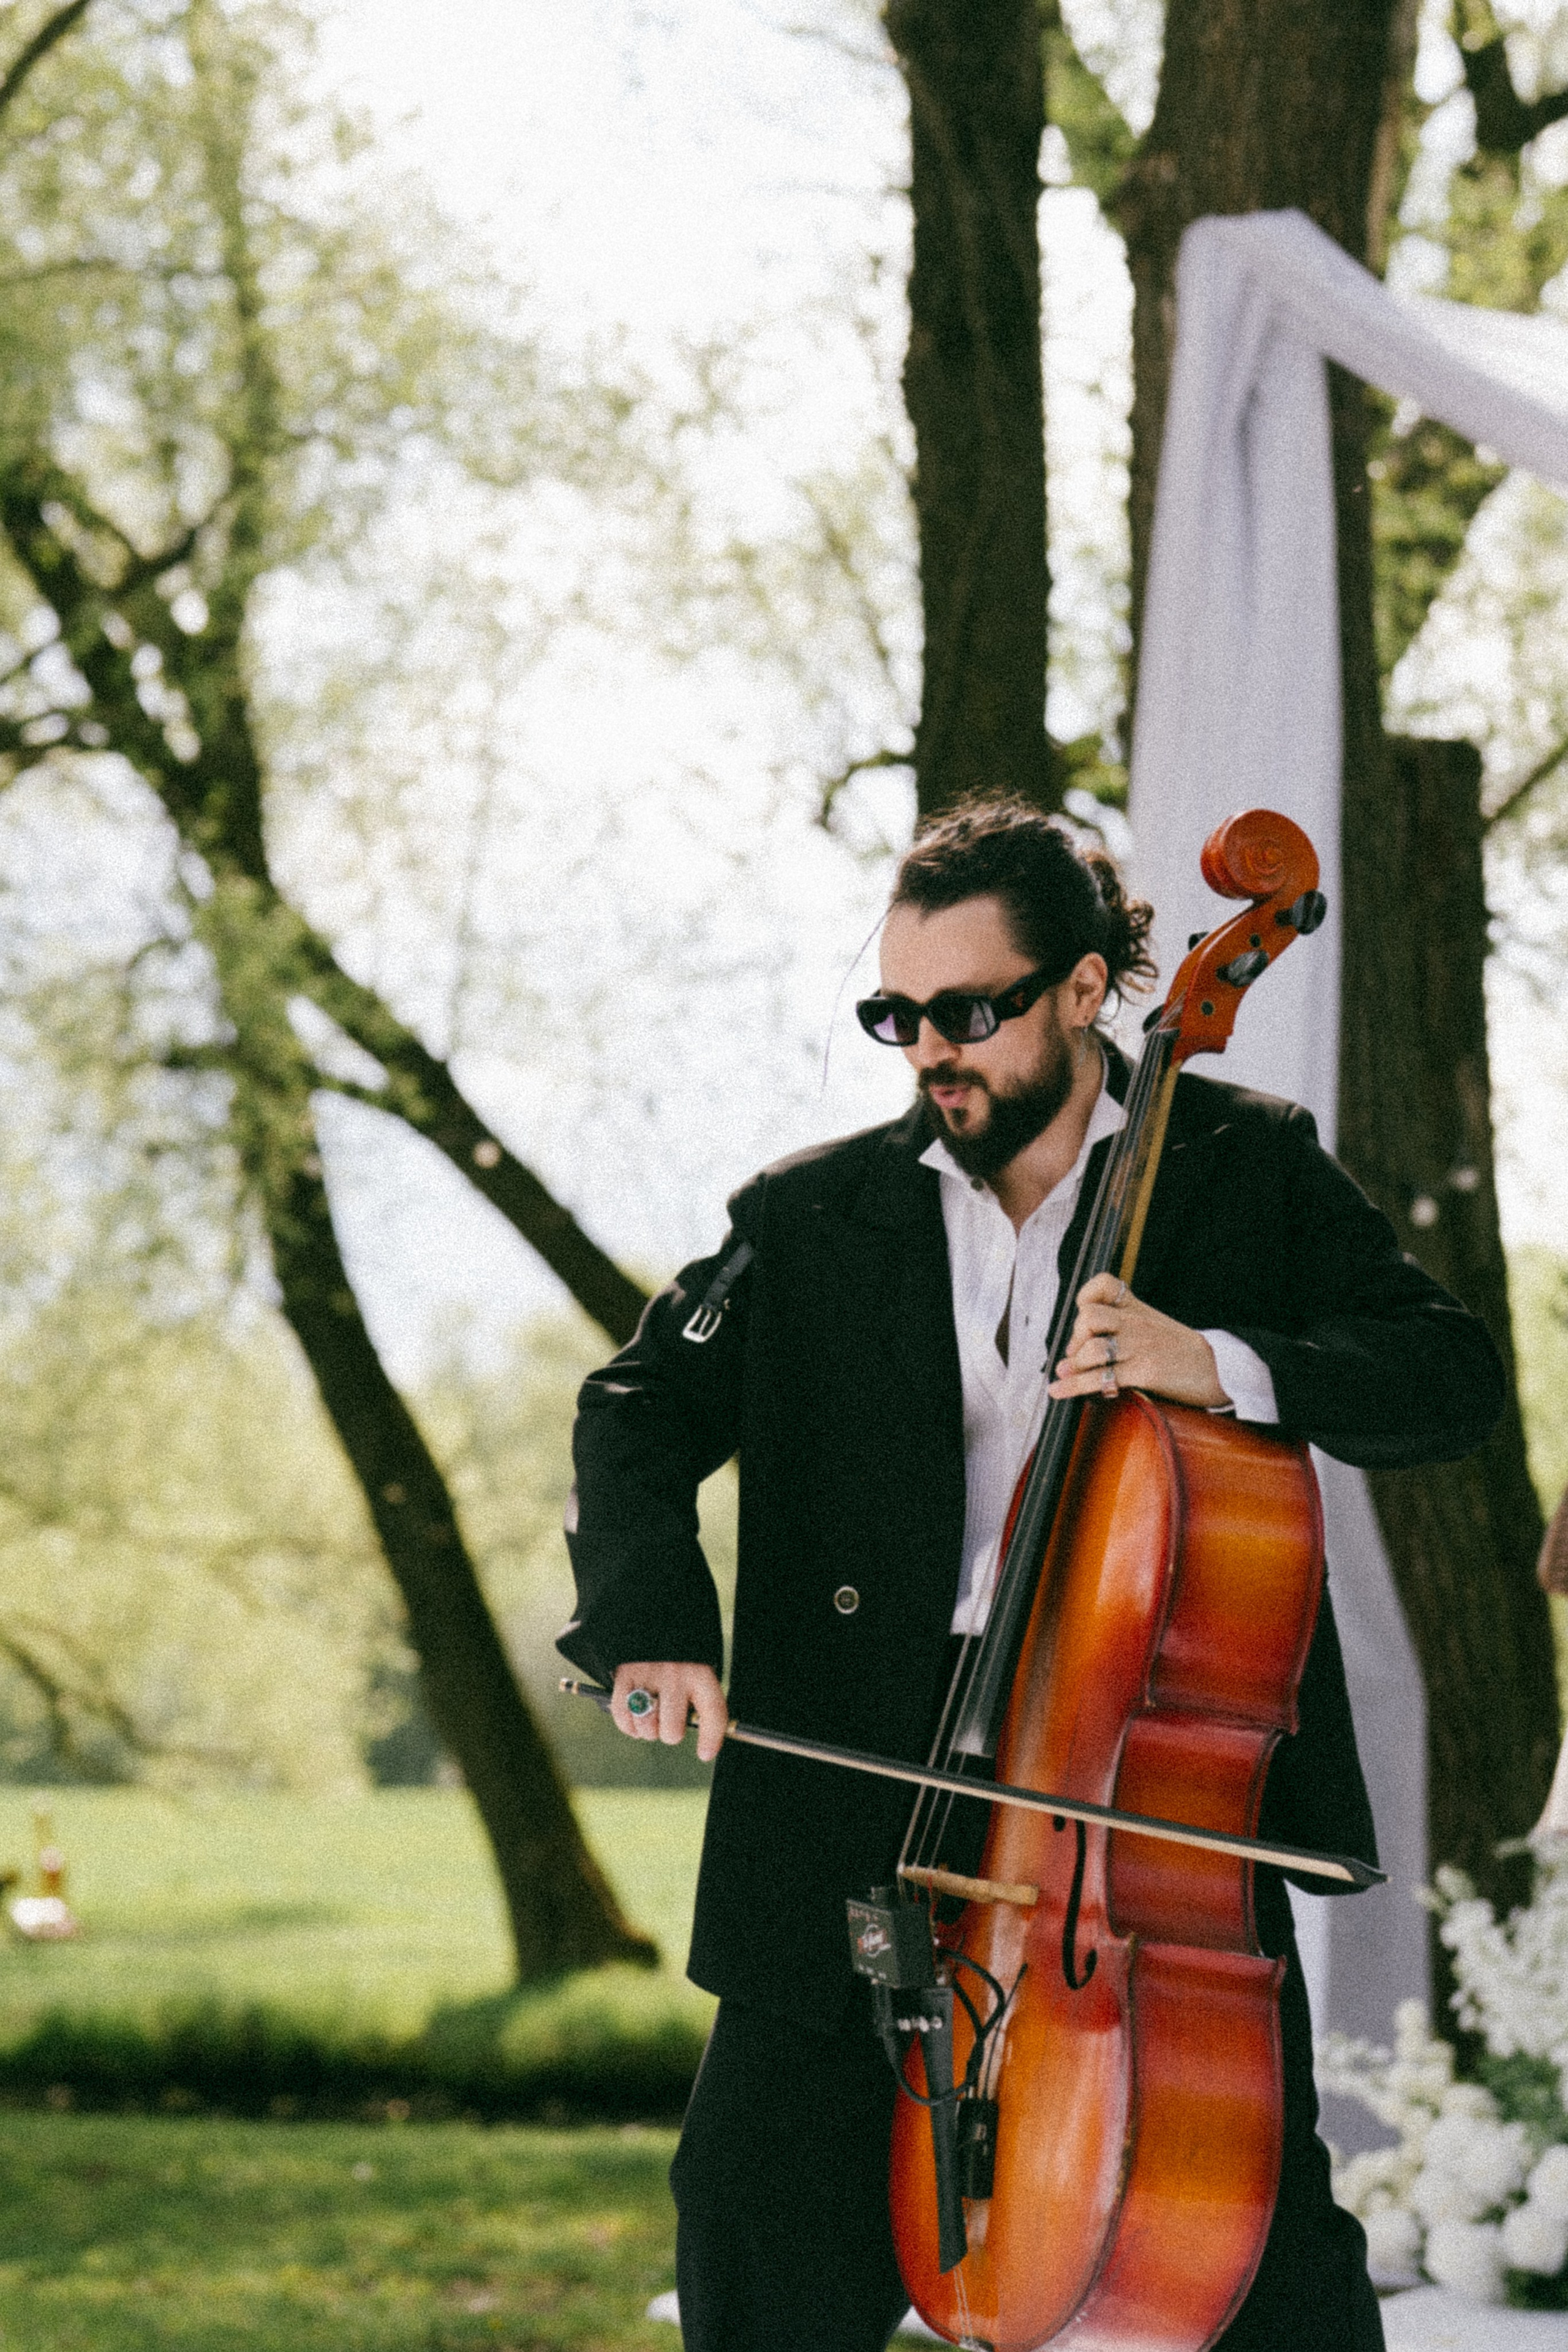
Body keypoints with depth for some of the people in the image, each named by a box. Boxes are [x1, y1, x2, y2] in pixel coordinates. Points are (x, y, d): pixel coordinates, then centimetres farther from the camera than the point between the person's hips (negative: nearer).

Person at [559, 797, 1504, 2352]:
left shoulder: (1247, 1167, 6)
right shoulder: (809, 1220, 10)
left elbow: (1452, 1378, -1)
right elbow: (639, 1413, 5)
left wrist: (1223, 1366, -19)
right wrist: (653, 1613, -16)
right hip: (875, 1767, 2)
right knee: (759, 2198, -1)